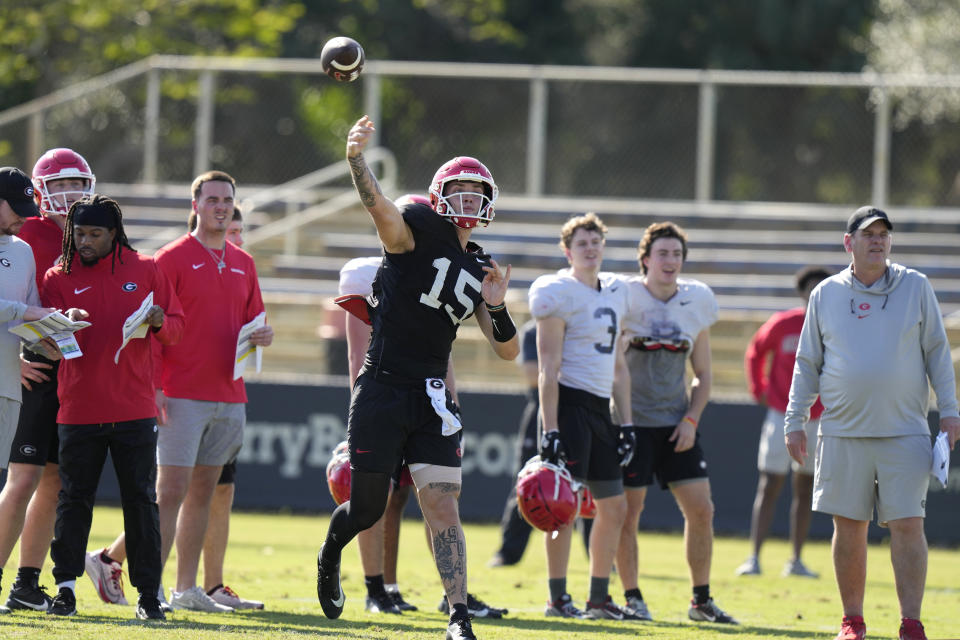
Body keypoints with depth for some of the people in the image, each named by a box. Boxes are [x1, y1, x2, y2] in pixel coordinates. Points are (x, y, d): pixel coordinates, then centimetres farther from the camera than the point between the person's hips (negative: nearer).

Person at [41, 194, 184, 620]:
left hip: (134, 409, 0)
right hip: (79, 407, 0)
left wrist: (160, 323, -13)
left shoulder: (146, 270, 7)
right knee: (74, 498, 2)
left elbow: (177, 326, 10)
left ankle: (148, 596, 5)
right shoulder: (59, 278, 6)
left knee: (141, 500, 2)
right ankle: (66, 586, 8)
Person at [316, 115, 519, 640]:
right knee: (367, 508, 8)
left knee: (442, 507, -7)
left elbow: (507, 351, 12)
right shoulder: (420, 230, -4)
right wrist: (355, 158, -47)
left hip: (431, 400, 4)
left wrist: (495, 307, -9)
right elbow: (378, 206, -27)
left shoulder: (478, 270, 12)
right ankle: (330, 554, 41)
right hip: (381, 393, -4)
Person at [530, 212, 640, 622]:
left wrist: (626, 422, 16)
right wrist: (551, 429, -18)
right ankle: (557, 598, -6)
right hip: (569, 401, -8)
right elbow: (549, 368, -12)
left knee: (614, 507, 9)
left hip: (599, 408, 8)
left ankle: (599, 599, 17)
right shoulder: (559, 294, -8)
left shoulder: (615, 293, 16)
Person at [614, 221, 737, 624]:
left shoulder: (696, 301, 6)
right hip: (631, 421, -4)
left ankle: (701, 600, 11)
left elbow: (702, 375, 12)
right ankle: (632, 597, 8)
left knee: (701, 509, 0)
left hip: (677, 422, 4)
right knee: (628, 511, -5)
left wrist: (691, 420, 0)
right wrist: (613, 419, -12)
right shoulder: (625, 297, -6)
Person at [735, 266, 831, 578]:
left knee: (806, 490, 7)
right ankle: (754, 558, -9)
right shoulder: (782, 324, -7)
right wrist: (758, 390, 5)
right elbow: (755, 352, 11)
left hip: (818, 420, 3)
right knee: (769, 487, -7)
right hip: (782, 415, -3)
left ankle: (796, 561, 13)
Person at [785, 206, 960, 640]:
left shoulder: (915, 287, 6)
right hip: (842, 434, 1)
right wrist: (794, 421, 8)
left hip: (904, 433, -1)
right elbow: (807, 363, 13)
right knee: (848, 528, 3)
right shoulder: (826, 294, 8)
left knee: (908, 526, -8)